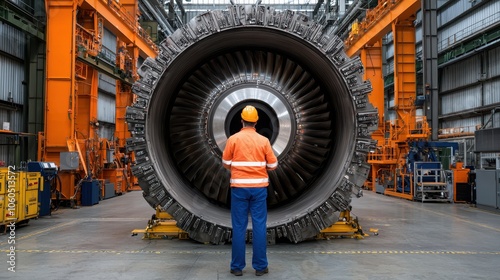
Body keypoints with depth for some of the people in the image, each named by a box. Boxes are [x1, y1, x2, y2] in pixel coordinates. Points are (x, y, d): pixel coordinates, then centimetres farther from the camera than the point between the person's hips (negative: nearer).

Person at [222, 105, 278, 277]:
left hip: (239, 187, 0)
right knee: (259, 226, 4)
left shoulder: (233, 139, -1)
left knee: (239, 227, 4)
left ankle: (237, 266, 9)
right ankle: (260, 266, 8)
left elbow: (226, 163, 3)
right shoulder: (263, 140, 1)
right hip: (258, 187, 1)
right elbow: (273, 165, 3)